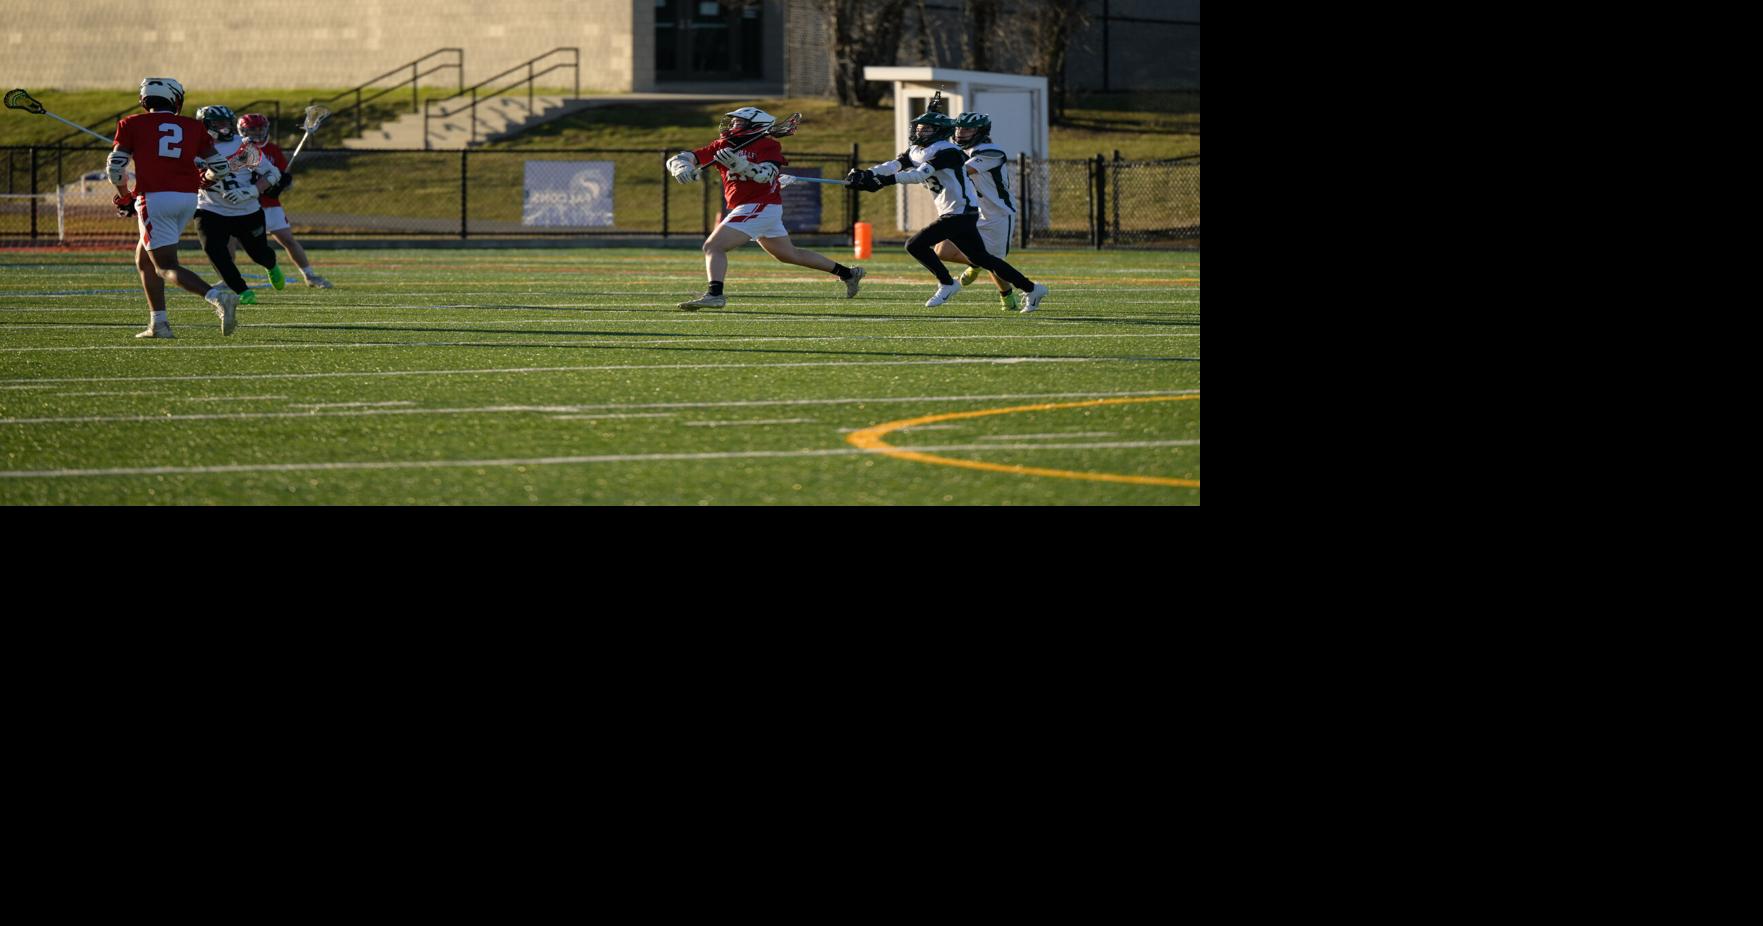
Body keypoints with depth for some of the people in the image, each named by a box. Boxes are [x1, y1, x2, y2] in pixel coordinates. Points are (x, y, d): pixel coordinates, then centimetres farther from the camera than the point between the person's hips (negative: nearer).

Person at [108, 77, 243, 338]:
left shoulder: (133, 124, 4)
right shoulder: (192, 127, 12)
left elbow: (115, 167, 2)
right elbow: (219, 166, 9)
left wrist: (125, 197, 20)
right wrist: (203, 182, 30)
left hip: (155, 198, -5)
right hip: (188, 199, 5)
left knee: (166, 267, -5)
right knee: (144, 257, 22)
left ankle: (218, 297, -30)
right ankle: (158, 323, 16)